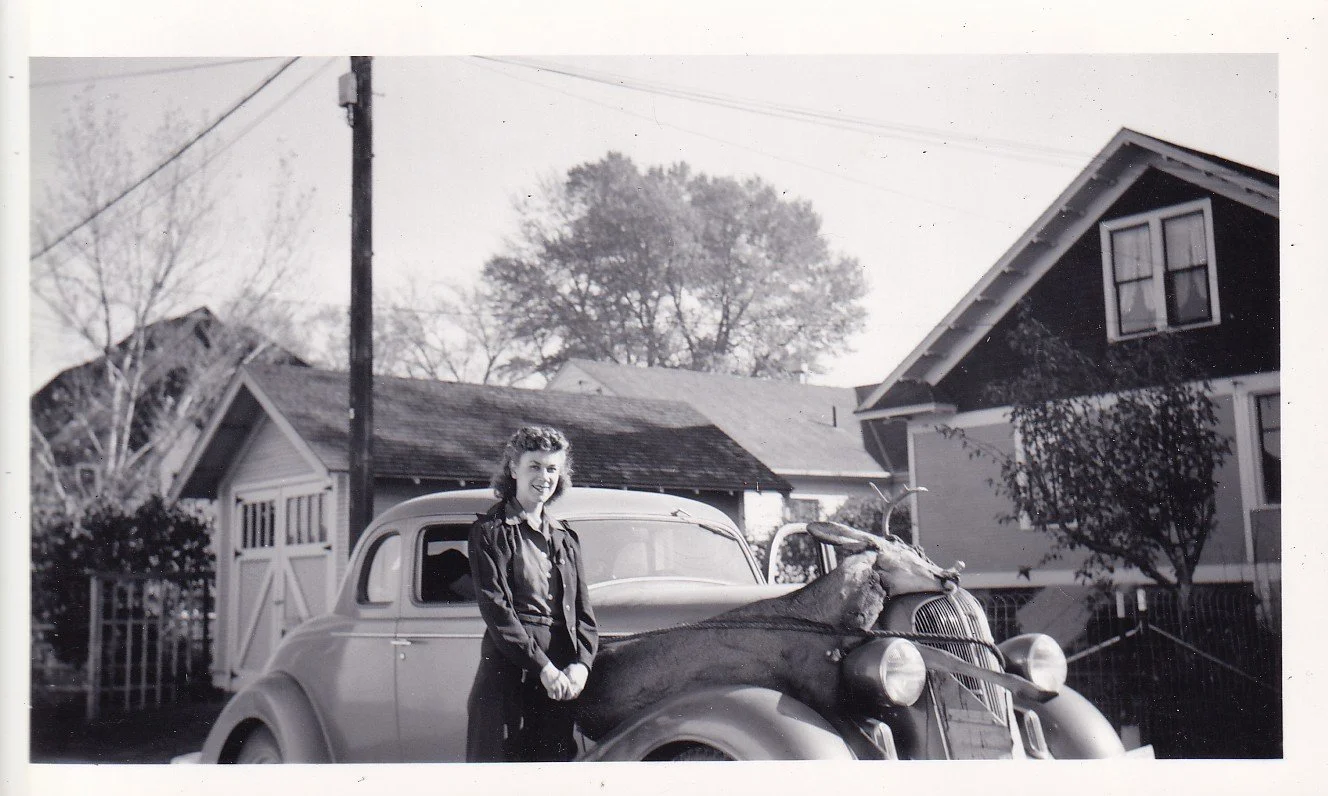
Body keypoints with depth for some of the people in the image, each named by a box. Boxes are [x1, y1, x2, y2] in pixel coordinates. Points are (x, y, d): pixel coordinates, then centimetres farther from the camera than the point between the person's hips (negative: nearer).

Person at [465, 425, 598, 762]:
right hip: (508, 672, -5)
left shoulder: (565, 538, 18)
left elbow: (583, 611, 12)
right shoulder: (489, 531, 1)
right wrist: (542, 667, -16)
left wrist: (581, 664, -6)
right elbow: (495, 607, -9)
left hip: (562, 680, 5)